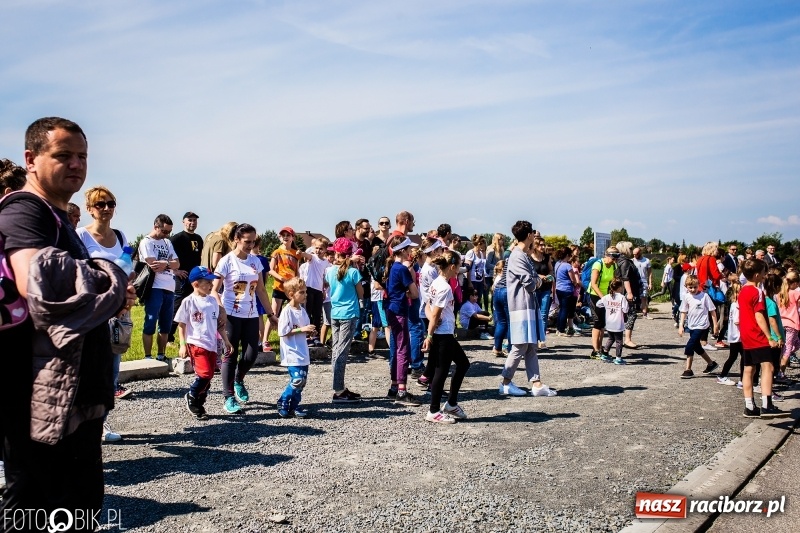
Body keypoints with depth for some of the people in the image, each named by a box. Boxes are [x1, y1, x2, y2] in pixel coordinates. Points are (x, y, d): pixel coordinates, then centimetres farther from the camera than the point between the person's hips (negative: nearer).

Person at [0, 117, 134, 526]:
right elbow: (35, 283, -31)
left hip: (75, 392, 10)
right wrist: (110, 290, -16)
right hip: (41, 396, -10)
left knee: (83, 501, 19)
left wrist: (111, 299, 10)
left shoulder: (59, 218, 19)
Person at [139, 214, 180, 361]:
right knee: (150, 325, -3)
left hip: (169, 289, 7)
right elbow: (153, 266, -14)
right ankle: (148, 357, 3)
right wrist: (170, 263, 0)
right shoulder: (146, 242, -3)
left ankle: (161, 356, 19)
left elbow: (177, 263, 9)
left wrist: (165, 264, -10)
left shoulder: (167, 242, 19)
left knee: (166, 326, 11)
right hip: (155, 288, -7)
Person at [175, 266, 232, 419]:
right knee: (204, 374, -16)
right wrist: (182, 345, -9)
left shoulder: (213, 301, 9)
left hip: (211, 345, 6)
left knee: (208, 376, 9)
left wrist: (226, 342, 16)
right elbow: (181, 325, -3)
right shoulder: (188, 302, -6)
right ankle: (191, 398, 8)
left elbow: (219, 324, 16)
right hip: (196, 344, -6)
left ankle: (199, 405, 23)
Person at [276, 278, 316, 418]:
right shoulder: (287, 311, -14)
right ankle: (282, 404, 4)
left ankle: (294, 406, 21)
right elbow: (282, 332, -19)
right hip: (292, 354, -8)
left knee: (302, 380, 10)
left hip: (303, 353, 8)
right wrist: (301, 329, -20)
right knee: (297, 380, -14)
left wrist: (310, 332, 0)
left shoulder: (302, 310, 10)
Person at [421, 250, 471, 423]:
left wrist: (430, 334, 5)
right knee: (442, 371, 0)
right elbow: (435, 314, -18)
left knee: (463, 363, 18)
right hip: (443, 334, -10)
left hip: (444, 334, 10)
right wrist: (429, 336, -14)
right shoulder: (445, 288, -18)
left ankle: (451, 404, 25)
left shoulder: (436, 283, 9)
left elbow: (428, 307, 13)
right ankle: (433, 411, 10)